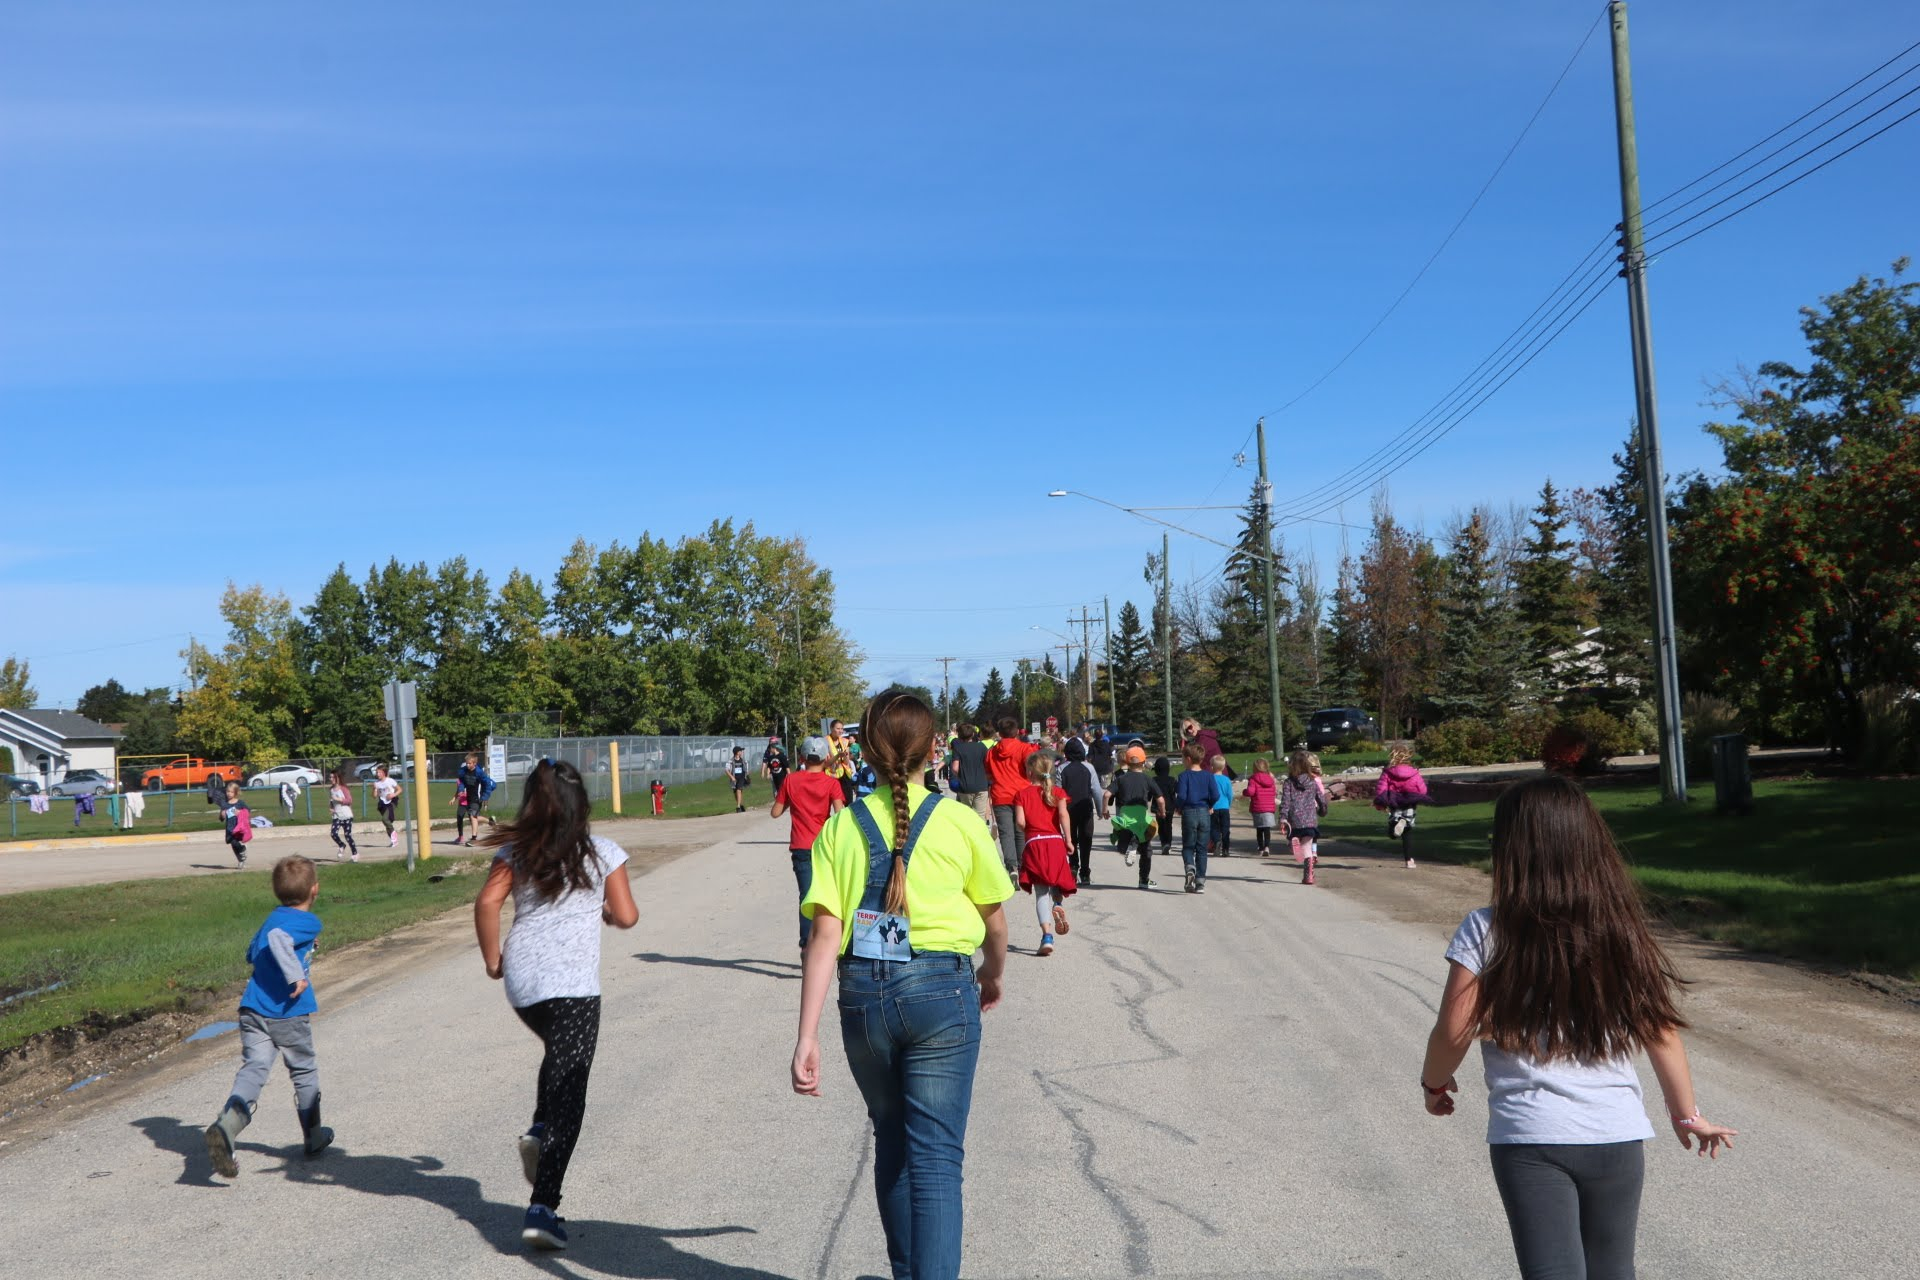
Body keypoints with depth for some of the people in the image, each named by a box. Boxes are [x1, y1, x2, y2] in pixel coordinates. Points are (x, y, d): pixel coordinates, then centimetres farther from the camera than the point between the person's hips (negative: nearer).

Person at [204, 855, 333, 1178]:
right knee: (304, 1072, 14)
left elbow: (251, 954, 30)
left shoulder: (272, 917, 17)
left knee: (253, 1069, -7)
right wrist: (296, 974, -28)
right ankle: (313, 1136, 30)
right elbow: (278, 938, -26)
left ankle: (225, 1126, -33)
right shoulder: (308, 922, -8)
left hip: (253, 1009, 5)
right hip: (288, 1013, -5)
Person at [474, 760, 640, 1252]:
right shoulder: (602, 852, 3)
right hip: (574, 982, -4)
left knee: (559, 1051, 32)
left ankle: (538, 1130, 10)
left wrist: (491, 958, 5)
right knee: (568, 1093, -4)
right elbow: (626, 917, 3)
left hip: (521, 979, 4)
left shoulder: (516, 852, 8)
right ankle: (542, 1208, -13)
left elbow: (487, 902, -6)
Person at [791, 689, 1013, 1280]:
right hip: (940, 989, -3)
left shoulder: (841, 826, 0)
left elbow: (825, 933, -8)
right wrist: (992, 976, 29)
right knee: (935, 1154, 1)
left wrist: (807, 1034, -8)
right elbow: (995, 920, 8)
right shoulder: (959, 822, -3)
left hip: (862, 994, 3)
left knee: (892, 1142, 21)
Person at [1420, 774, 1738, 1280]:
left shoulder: (1485, 933, -9)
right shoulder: (1621, 929, 0)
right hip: (1618, 1135, 4)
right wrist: (1687, 1113, 18)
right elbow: (1660, 1030, 4)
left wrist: (1434, 1083, 11)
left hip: (1529, 1139, -4)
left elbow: (1454, 1032, -9)